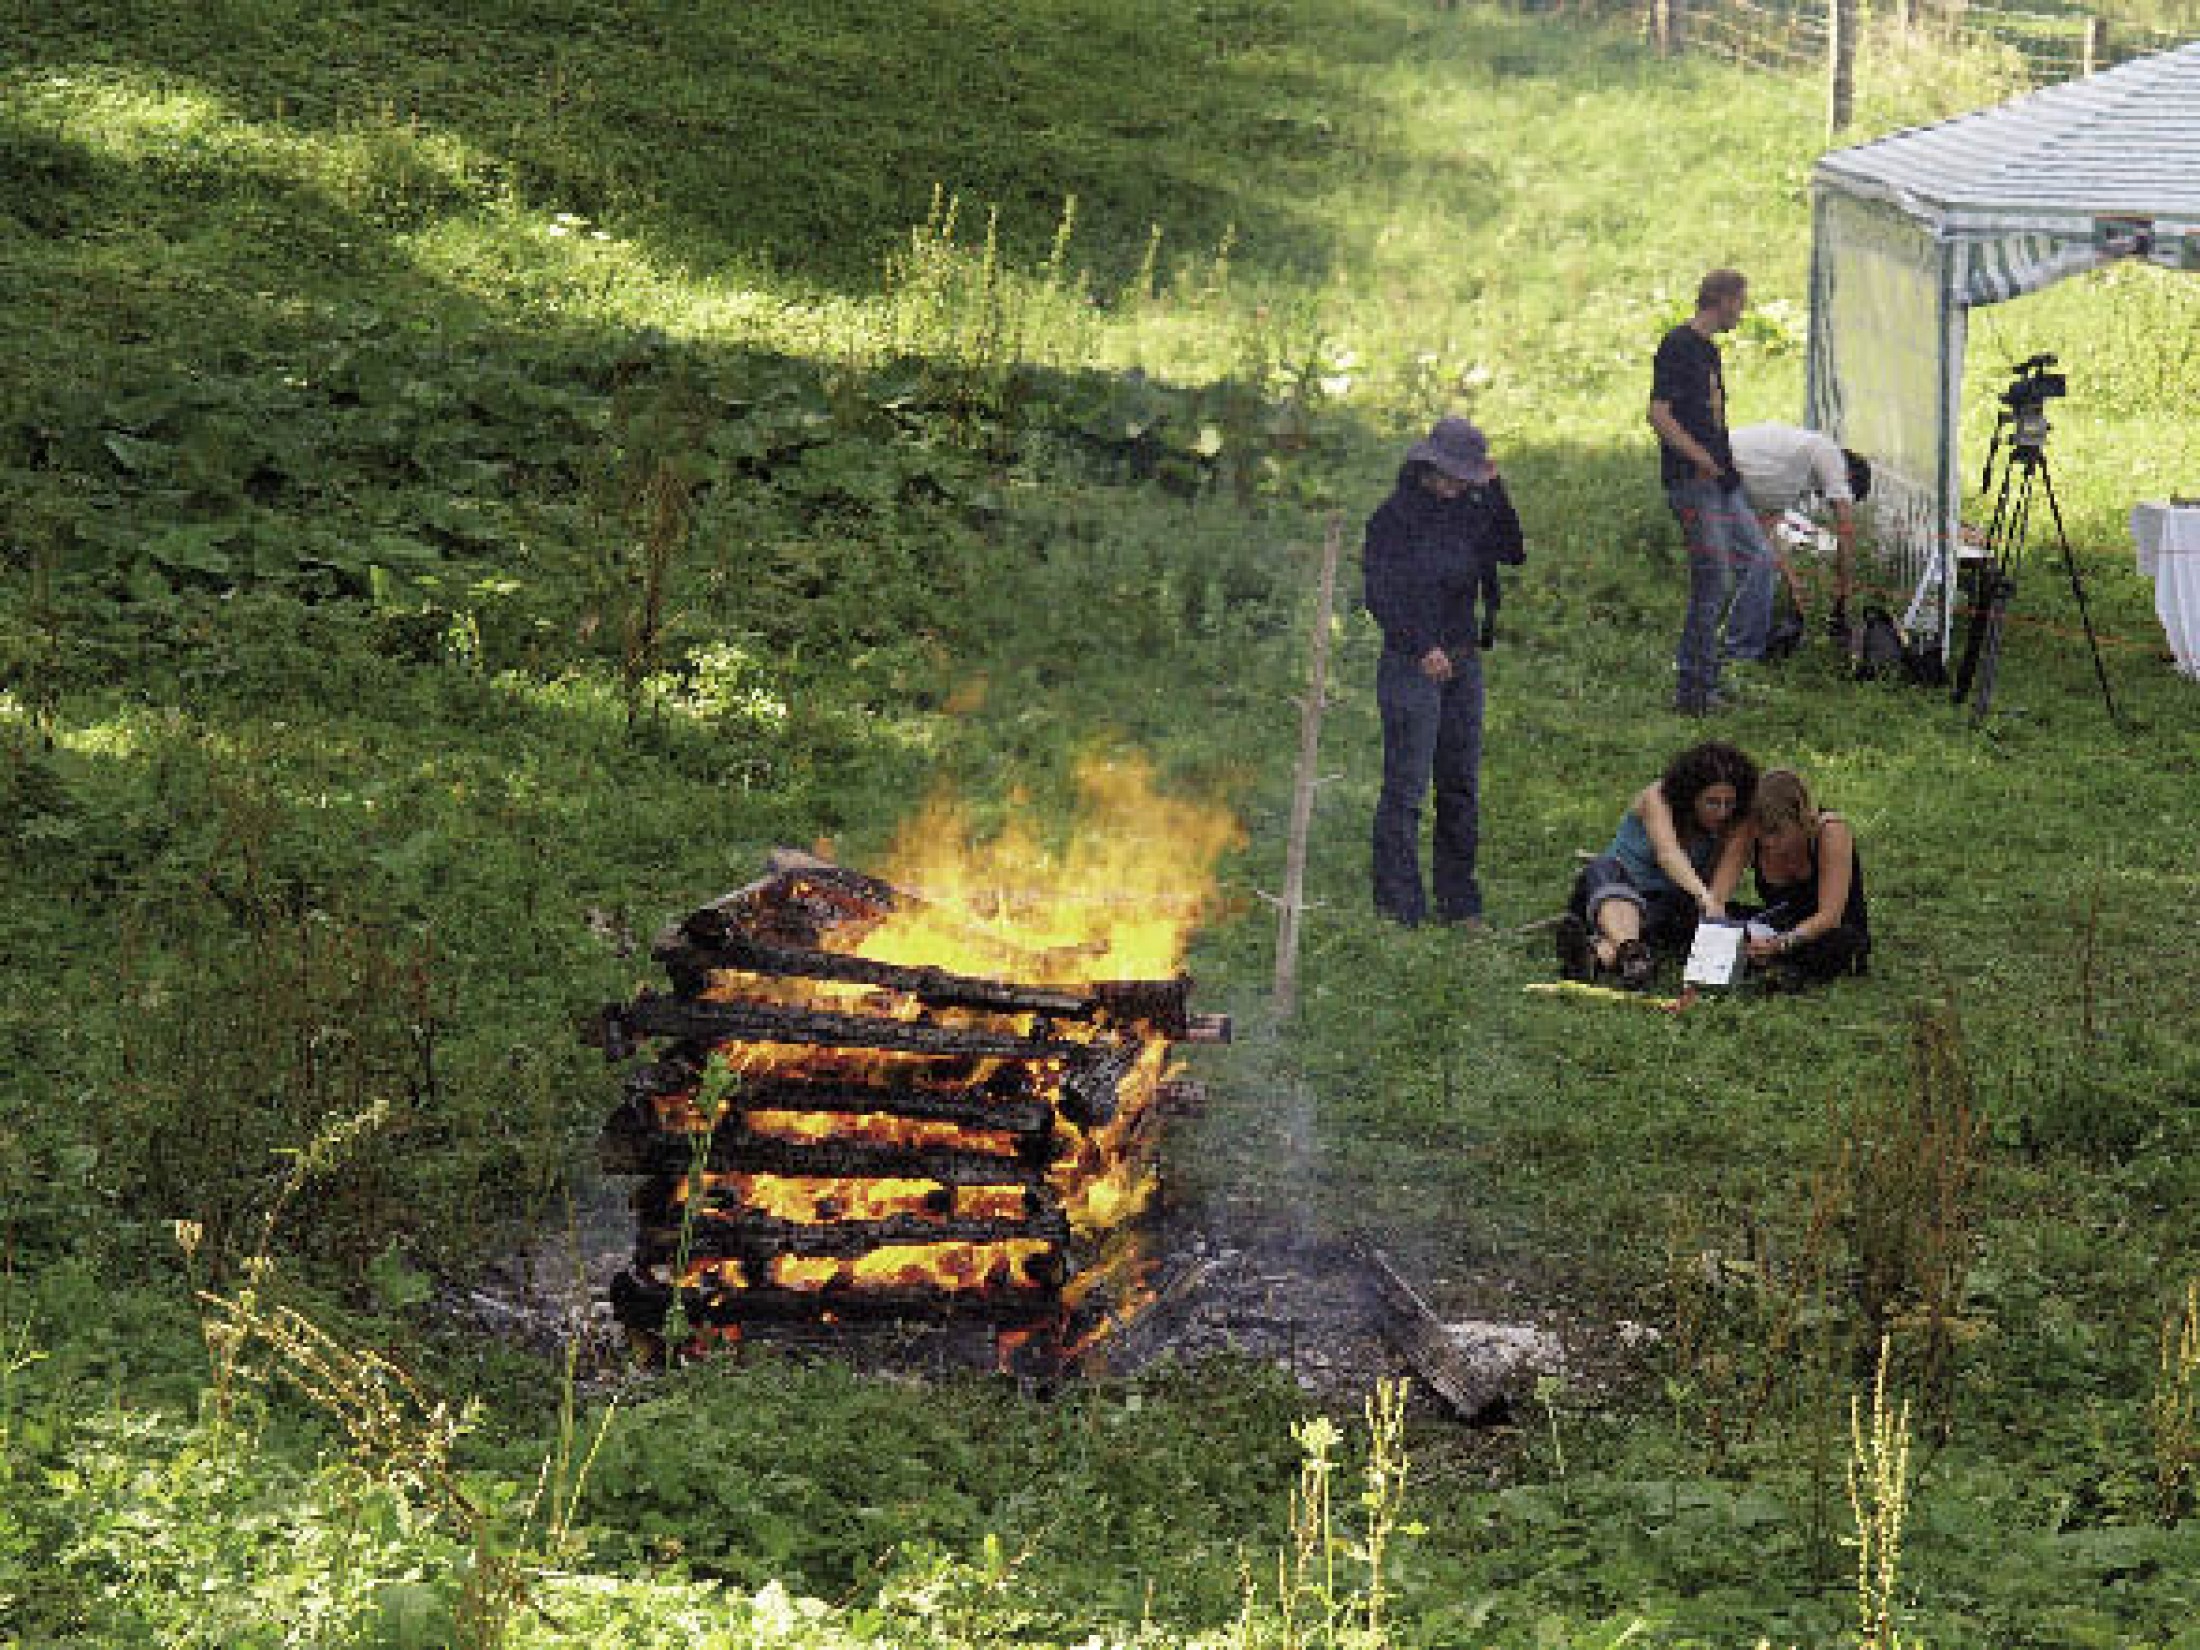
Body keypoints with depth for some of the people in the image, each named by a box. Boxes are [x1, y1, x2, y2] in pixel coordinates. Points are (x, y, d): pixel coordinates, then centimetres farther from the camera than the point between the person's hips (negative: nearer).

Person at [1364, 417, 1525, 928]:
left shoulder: (1468, 510, 10)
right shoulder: (1395, 516, -7)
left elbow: (1513, 554, 3)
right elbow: (1380, 594, -9)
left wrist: (1494, 490, -3)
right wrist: (1423, 648, -14)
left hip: (1463, 660, 6)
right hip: (1412, 664, -6)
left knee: (1461, 785, 9)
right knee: (1406, 786, -6)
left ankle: (1458, 898, 16)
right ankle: (1399, 901, -3)